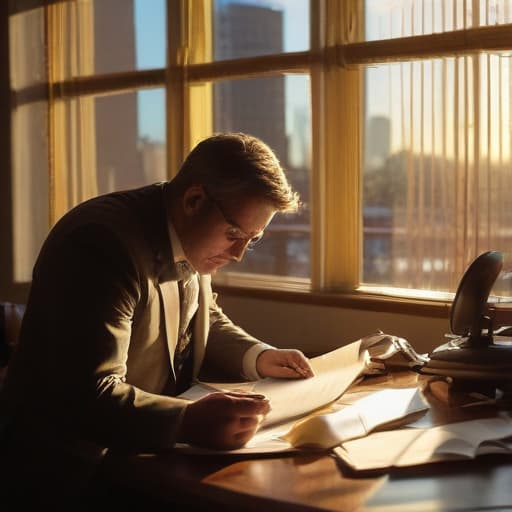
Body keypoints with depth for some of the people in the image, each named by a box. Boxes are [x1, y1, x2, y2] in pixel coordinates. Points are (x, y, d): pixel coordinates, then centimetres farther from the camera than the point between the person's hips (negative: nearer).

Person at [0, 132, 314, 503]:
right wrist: (189, 422, -43)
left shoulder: (191, 241, 3)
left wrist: (256, 357, 1)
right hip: (81, 468, -9)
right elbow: (89, 396, -31)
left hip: (152, 447, 9)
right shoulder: (102, 242, -25)